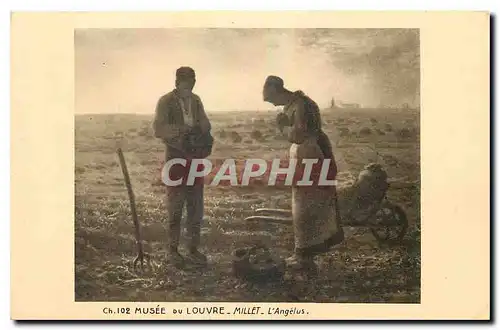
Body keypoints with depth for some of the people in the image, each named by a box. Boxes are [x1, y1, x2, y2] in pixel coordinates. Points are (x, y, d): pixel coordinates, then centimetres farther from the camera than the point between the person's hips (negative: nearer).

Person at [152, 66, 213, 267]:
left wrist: (204, 138, -7)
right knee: (175, 206, -2)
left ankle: (193, 249, 16)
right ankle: (172, 250, 8)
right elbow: (158, 130, -15)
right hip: (176, 158, -5)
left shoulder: (195, 100, 11)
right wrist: (182, 129, -26)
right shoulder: (166, 102, -5)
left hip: (195, 157, 5)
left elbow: (205, 125, 16)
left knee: (196, 206, 7)